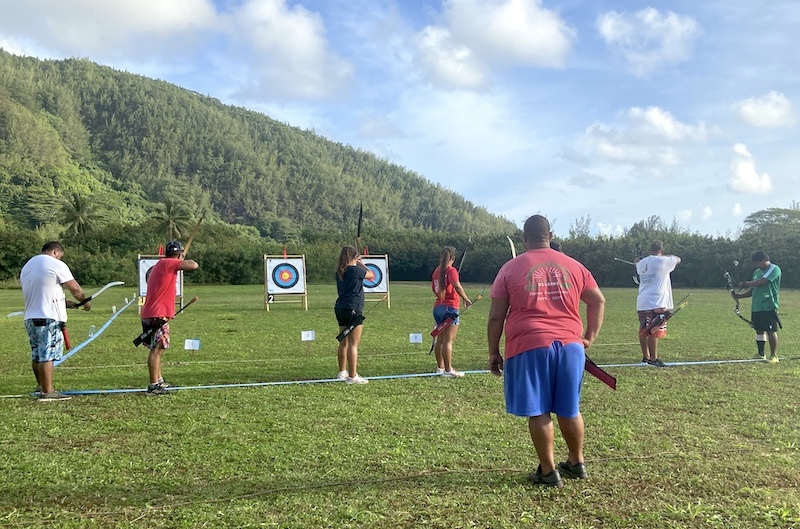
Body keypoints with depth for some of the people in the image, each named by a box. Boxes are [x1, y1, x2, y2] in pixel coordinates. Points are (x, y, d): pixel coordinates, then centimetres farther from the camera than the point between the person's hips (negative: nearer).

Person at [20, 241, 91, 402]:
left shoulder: (26, 267, 19)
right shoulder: (56, 265, -8)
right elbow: (75, 288, -8)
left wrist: (65, 302, 19)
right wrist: (85, 301, 10)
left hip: (30, 318, 8)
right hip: (49, 318, -8)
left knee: (37, 354, 17)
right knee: (47, 355, -7)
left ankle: (41, 385, 31)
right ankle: (47, 392, -6)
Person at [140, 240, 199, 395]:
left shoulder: (160, 265, 19)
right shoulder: (168, 263, -11)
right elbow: (194, 265, -21)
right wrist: (185, 260, 0)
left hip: (151, 315, 10)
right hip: (157, 315, -10)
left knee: (158, 349, 18)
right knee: (157, 349, -10)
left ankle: (159, 381, 28)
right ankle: (153, 386, -10)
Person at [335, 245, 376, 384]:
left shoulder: (339, 272, 8)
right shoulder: (355, 270, -12)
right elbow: (372, 275, 4)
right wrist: (362, 264, 17)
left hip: (340, 309, 8)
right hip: (353, 310, -8)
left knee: (344, 342, 17)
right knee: (353, 344, -6)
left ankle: (342, 372, 27)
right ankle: (352, 376, -5)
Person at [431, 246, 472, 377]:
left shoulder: (436, 271, 10)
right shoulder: (451, 270, -11)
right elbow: (457, 286, -27)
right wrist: (466, 299, -18)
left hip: (438, 307, 8)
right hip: (450, 308, -8)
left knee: (440, 339, 14)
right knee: (448, 340, -6)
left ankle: (440, 367, 21)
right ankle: (448, 370, -5)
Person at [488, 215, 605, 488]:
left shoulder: (510, 269, 1)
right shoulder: (573, 266, 11)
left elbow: (496, 316, 0)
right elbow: (598, 301, 13)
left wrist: (493, 352, 7)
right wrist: (590, 337, 17)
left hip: (529, 347, -3)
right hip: (569, 345, 4)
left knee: (538, 412, 5)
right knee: (569, 410, 17)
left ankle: (548, 472, 11)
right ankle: (576, 464, 30)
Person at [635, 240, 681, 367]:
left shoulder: (641, 263, 10)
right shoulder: (663, 261, -6)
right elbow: (678, 259, 12)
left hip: (642, 303, 7)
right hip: (656, 303, -7)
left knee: (643, 330, 13)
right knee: (654, 331, -6)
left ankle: (645, 356, 22)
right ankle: (653, 359, -5)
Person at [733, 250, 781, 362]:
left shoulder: (774, 269, -6)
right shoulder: (757, 272, 18)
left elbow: (762, 282, -19)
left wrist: (745, 284, -8)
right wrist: (739, 296, 5)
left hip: (769, 307, -7)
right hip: (756, 307, 7)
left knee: (771, 331, -3)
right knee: (759, 330, 10)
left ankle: (774, 356, 3)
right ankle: (761, 355, 18)